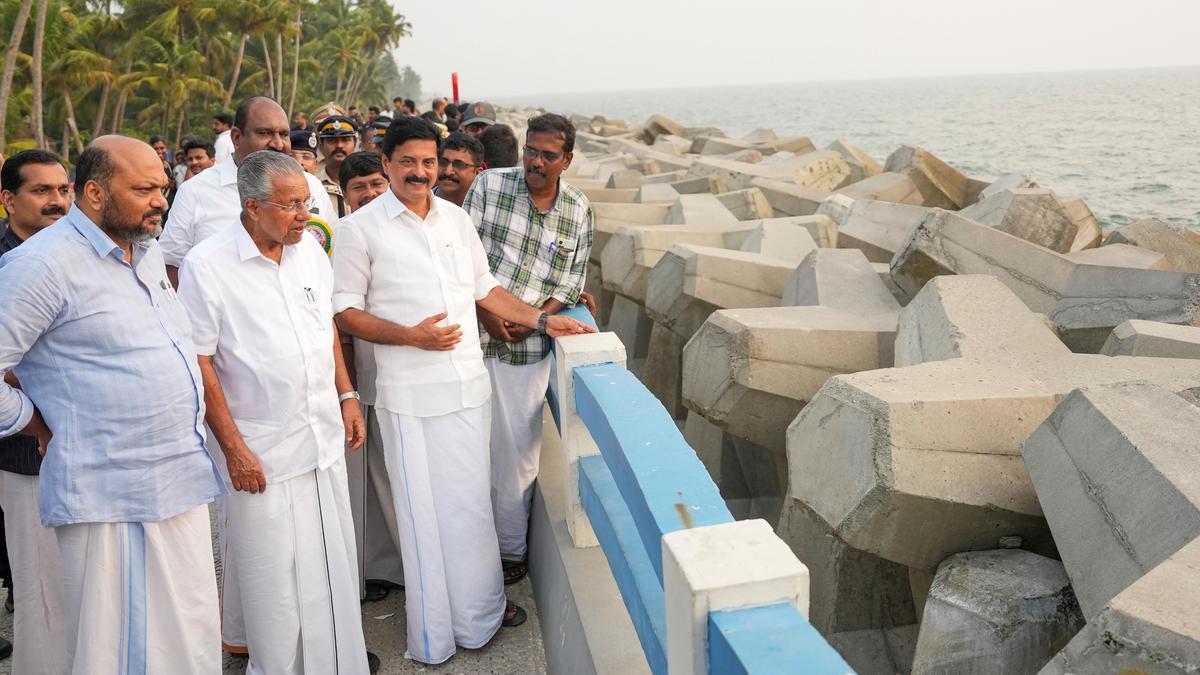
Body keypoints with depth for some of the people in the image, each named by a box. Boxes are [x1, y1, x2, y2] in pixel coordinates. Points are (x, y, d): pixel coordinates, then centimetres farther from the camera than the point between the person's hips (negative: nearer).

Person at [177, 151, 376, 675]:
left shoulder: (309, 249, 4)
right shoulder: (206, 266, -14)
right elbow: (199, 363, -12)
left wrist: (347, 396, 12)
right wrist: (234, 448, -13)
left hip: (326, 438, 6)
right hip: (262, 453, -5)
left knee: (334, 565, 17)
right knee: (275, 579, 6)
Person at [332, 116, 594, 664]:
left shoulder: (457, 219, 11)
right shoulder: (360, 228, -4)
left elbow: (486, 290, 18)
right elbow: (345, 312, -6)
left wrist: (543, 321, 11)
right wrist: (412, 335, -17)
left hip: (468, 385, 4)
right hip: (409, 394, -4)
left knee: (471, 502, 12)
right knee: (423, 511, 4)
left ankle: (478, 612, 30)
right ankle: (433, 636, 20)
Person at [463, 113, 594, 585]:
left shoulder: (578, 210, 5)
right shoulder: (490, 184, -1)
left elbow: (571, 281, 8)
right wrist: (485, 309, -13)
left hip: (528, 348, 1)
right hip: (472, 334, -1)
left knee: (516, 453, 6)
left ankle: (511, 551, 23)